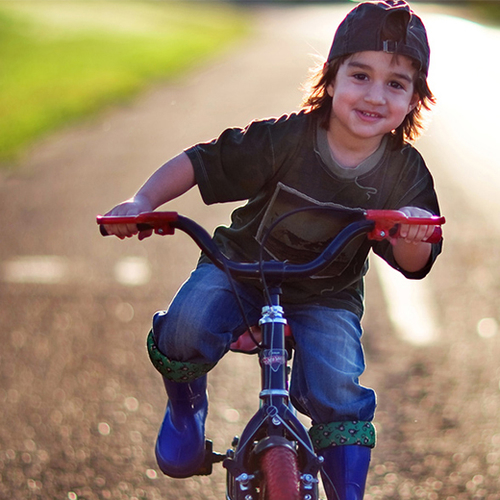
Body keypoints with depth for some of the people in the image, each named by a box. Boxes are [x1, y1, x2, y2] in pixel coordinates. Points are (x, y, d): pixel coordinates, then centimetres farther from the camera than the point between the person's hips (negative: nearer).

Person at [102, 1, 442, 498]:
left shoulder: (405, 172, -11)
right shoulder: (284, 139, -19)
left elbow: (413, 264, -11)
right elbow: (200, 162, -15)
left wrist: (412, 234, -35)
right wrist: (142, 201, -31)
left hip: (326, 296, 1)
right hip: (240, 267, -1)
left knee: (338, 392, -22)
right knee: (186, 331, -28)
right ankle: (185, 406, 7)